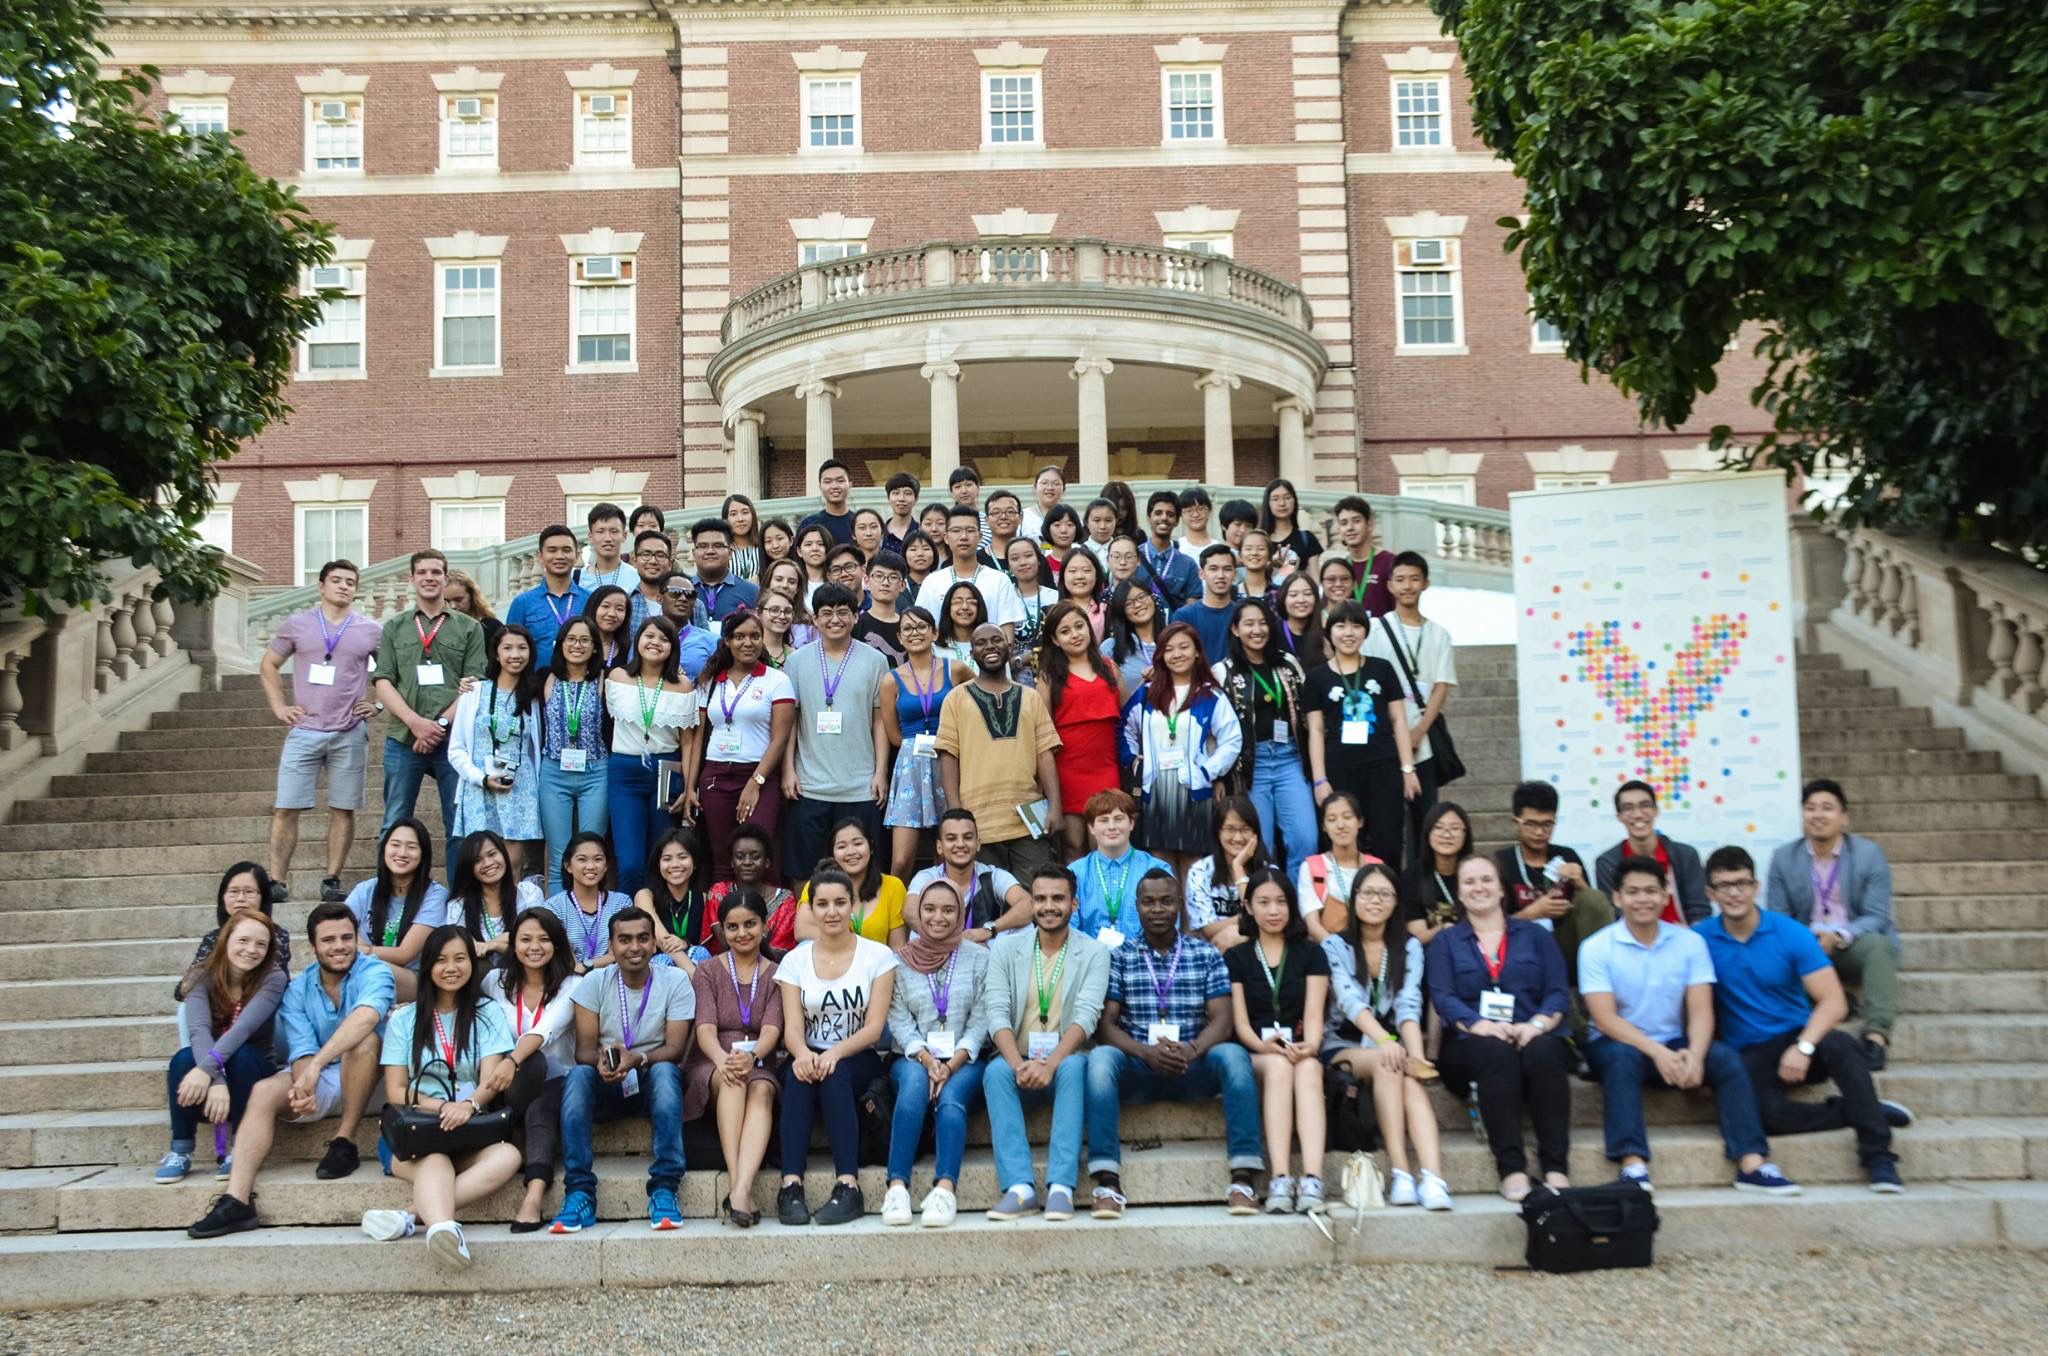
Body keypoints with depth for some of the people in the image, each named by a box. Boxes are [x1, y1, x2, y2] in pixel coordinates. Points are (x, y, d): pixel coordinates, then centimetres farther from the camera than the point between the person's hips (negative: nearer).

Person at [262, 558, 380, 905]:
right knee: (286, 808, -2)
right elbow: (269, 665, 14)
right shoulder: (297, 624, 5)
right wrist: (278, 706, 5)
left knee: (343, 809, 3)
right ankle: (277, 881, 3)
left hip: (350, 733, 0)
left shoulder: (370, 630, 5)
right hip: (304, 730, 0)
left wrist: (377, 703, 3)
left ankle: (332, 880, 11)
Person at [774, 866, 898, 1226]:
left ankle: (849, 1187, -40)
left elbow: (874, 1027, -7)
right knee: (799, 1074, -33)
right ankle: (790, 1186, -40)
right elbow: (792, 1026, -4)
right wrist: (802, 1053, -29)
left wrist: (836, 1052, -26)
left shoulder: (878, 956, 1)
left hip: (860, 1061, -2)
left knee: (835, 1073, -35)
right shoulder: (795, 960, 7)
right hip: (809, 1057, 2)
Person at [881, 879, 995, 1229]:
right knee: (915, 1081, -33)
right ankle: (897, 1187, -41)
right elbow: (899, 1019, 2)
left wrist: (952, 1065, -14)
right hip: (915, 1059, 0)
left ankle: (945, 1188, -47)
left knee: (951, 1096, -32)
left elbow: (980, 1019, 0)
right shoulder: (900, 960, 10)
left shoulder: (979, 957, 8)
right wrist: (926, 1060, -15)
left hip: (964, 1061, 0)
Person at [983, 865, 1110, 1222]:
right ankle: (1020, 1187, -38)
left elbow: (1086, 1016, -12)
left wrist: (1051, 1064, -29)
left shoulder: (1093, 952, 1)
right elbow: (997, 1014, -6)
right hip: (1018, 1060, 1)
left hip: (1065, 1061, -1)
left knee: (1074, 1067, -34)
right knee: (996, 1071, -31)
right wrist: (1019, 1065, -25)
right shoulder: (1005, 948, 5)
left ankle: (1061, 1186, -38)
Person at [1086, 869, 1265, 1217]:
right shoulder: (1119, 957, 7)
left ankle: (1242, 1179, -33)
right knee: (1101, 1058, -32)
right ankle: (1108, 1184, -38)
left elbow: (1221, 1019, 0)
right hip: (1137, 1068, 0)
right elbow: (1105, 1025, -1)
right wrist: (1147, 1051, -21)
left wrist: (1191, 1051, -22)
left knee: (1233, 1055, -30)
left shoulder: (1206, 954, 10)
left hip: (1193, 1067, 1)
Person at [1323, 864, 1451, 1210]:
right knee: (1386, 1062, -34)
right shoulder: (1335, 946, 0)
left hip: (1391, 1045, 2)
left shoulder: (1409, 948, 8)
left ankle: (1434, 1178, -49)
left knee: (1408, 1077, -32)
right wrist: (1385, 1042, -35)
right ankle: (1399, 1172, -40)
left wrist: (1416, 1055, -27)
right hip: (1344, 1046, -2)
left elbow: (1409, 1006, -8)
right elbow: (1351, 1001, -17)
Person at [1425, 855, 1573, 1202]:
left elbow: (1558, 993, 7)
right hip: (1471, 1044, -1)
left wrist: (1537, 1024, -16)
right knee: (1497, 1053, -36)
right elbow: (1443, 998, 1)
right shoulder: (1445, 942, 17)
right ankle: (1511, 1169, -41)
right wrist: (1481, 1025, -20)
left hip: (1534, 1038, 1)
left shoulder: (1536, 936, 20)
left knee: (1542, 1053, -34)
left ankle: (1556, 1168, -38)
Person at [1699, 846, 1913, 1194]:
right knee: (1765, 1115, -33)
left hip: (1800, 1040, 0)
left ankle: (1877, 1156, -25)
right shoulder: (1700, 940, -1)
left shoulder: (1791, 933, -4)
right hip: (1749, 1056, 0)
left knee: (1841, 1045, -36)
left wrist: (1804, 1047, -25)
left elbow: (1834, 1002, -10)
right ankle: (1864, 1110, -10)